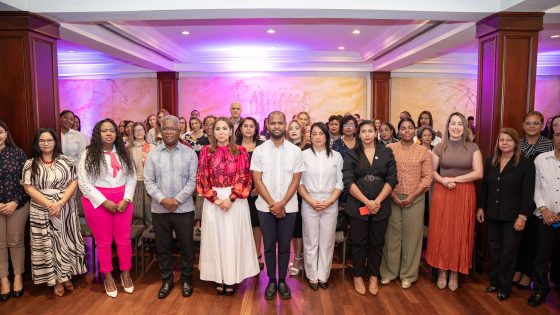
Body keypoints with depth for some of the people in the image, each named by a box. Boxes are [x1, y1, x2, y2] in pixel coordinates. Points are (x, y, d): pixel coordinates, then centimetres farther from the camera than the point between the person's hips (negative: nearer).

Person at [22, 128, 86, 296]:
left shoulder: (66, 161, 2)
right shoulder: (30, 164, 2)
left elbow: (74, 182, -4)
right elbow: (28, 187, -4)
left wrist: (60, 203, -16)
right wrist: (49, 204, -16)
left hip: (65, 208, 0)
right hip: (42, 210, 0)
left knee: (66, 241, 7)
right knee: (47, 243, 5)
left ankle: (66, 276, 22)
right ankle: (57, 279, 16)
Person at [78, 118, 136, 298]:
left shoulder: (123, 153, 7)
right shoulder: (88, 155, -3)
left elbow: (132, 178, 5)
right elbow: (83, 182, -8)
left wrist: (126, 199, -10)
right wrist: (105, 202, -14)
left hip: (123, 202, 2)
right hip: (98, 202, -2)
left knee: (124, 240, 7)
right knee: (104, 242, 9)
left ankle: (125, 274, 26)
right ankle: (108, 277, 26)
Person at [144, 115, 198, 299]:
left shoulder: (189, 153, 0)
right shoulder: (153, 154, 4)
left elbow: (193, 181, -5)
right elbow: (148, 181, 0)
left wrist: (177, 200, -14)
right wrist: (162, 199, -14)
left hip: (184, 209, -1)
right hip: (159, 209, 2)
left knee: (186, 246, 8)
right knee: (163, 247, 12)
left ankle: (186, 280, 26)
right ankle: (167, 280, 30)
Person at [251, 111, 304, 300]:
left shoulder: (295, 151, 0)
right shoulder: (259, 151, -1)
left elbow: (296, 180, -2)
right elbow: (257, 180, -4)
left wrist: (281, 204, -11)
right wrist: (272, 204, -10)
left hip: (288, 207, 0)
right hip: (265, 207, 0)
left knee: (284, 246, 9)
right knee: (269, 246, 9)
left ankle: (282, 281, 24)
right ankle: (271, 281, 23)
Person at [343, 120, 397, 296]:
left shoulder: (386, 153, 6)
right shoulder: (351, 154, 2)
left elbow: (391, 180, 0)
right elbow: (348, 181, -7)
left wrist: (377, 201, -11)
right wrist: (366, 201, -14)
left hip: (381, 206, 1)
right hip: (357, 205, -1)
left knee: (377, 242, 10)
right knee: (358, 242, 7)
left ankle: (373, 276, 25)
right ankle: (358, 276, 22)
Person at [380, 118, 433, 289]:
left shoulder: (423, 151, 3)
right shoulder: (389, 148, 1)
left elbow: (428, 176, 0)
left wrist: (412, 196, -9)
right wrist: (392, 194, -9)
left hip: (415, 199, 0)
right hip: (393, 198, 0)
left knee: (411, 235, 6)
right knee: (392, 235, 7)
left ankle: (408, 274, 21)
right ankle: (389, 271, 22)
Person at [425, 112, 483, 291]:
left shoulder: (472, 147, 1)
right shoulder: (439, 148, 3)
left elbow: (479, 173, -5)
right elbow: (432, 171, 6)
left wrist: (454, 179, -13)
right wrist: (443, 181, -14)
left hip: (465, 195, 0)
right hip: (442, 193, 1)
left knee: (460, 233, 5)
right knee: (441, 232, 2)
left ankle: (455, 273, 18)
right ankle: (442, 271, 16)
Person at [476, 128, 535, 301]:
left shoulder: (526, 163, -9)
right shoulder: (490, 162, 5)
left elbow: (528, 193, -11)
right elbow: (484, 187, 9)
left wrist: (523, 216, -15)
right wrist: (480, 207, 7)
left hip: (512, 215, -4)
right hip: (493, 213, 4)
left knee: (509, 250, 7)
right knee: (494, 247, 13)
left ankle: (505, 287, 20)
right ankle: (494, 282, 27)